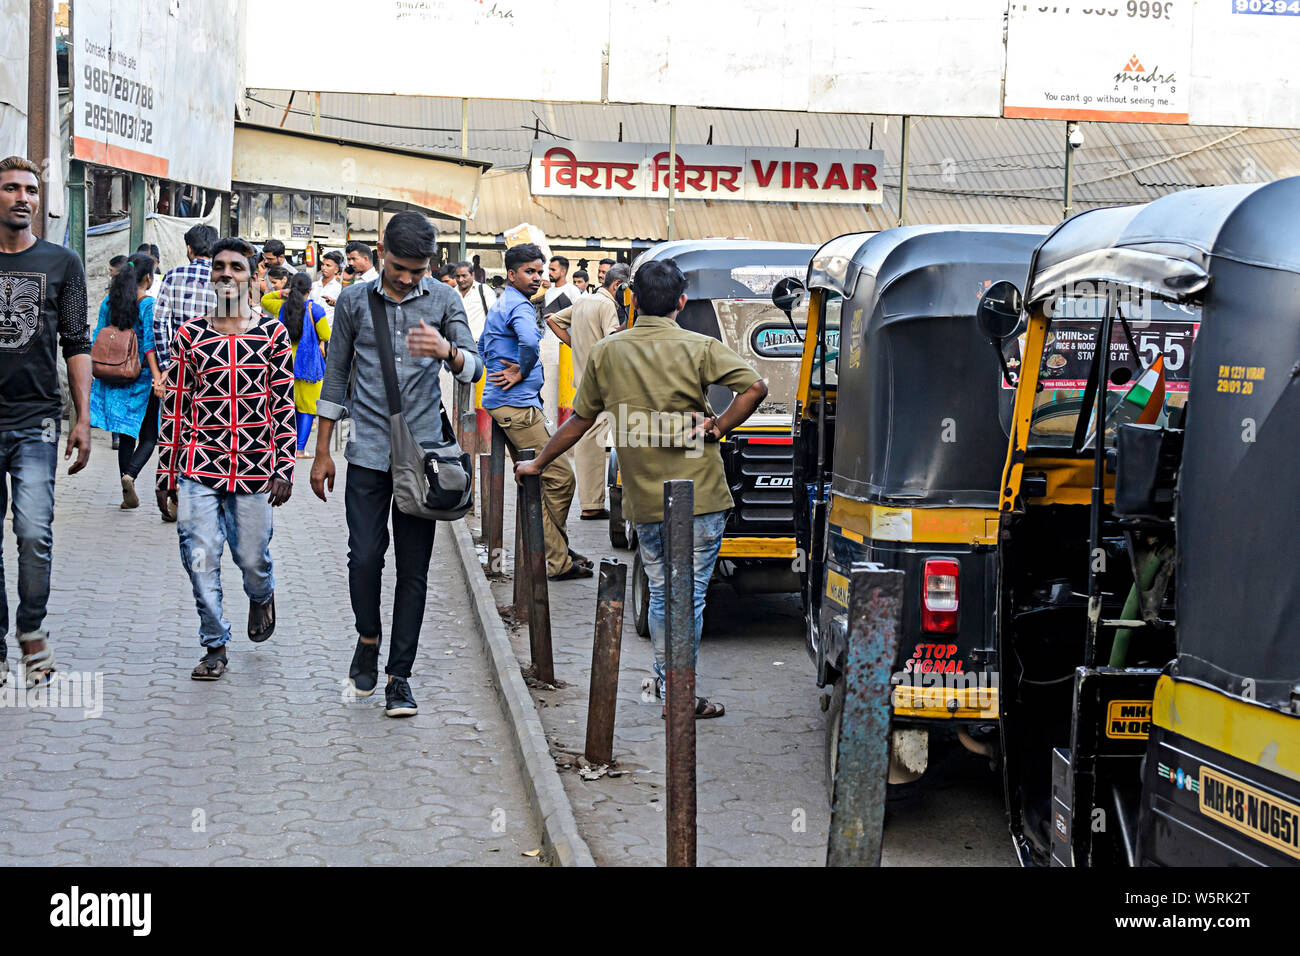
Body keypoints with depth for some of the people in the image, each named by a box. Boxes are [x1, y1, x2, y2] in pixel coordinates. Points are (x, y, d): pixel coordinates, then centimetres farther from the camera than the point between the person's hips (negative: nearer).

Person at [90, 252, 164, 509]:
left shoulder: (109, 302, 5)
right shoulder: (149, 304, -10)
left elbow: (98, 340, 8)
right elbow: (149, 344, -17)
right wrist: (157, 378, -18)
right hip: (142, 378, -5)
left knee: (126, 435, 11)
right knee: (149, 436, 5)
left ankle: (128, 495, 8)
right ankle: (130, 475, -20)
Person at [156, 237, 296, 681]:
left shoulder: (272, 333, 2)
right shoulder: (191, 334, 3)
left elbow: (284, 405, 3)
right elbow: (174, 407, 6)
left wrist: (284, 470, -3)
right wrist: (166, 475, 5)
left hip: (254, 468, 0)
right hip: (199, 466, 0)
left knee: (252, 557, 8)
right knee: (200, 558, -4)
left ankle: (262, 596, 44)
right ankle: (215, 646, 11)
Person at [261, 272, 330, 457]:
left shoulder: (281, 307, 3)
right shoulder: (314, 309, -9)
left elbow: (264, 300, 24)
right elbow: (326, 336, -8)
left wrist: (281, 294, 13)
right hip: (308, 363, -4)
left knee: (290, 406, 13)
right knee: (307, 406, 3)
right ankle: (300, 449, -3)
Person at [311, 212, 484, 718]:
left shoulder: (444, 300, 4)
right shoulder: (354, 300, 5)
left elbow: (473, 368, -4)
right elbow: (335, 376, 11)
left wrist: (446, 350, -28)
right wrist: (322, 452, 10)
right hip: (368, 452, 0)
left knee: (414, 567, 2)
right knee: (365, 556, -6)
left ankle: (400, 675, 11)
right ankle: (368, 639, 22)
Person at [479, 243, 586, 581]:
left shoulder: (499, 306, 20)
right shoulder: (519, 306, -13)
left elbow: (483, 347, 34)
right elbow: (529, 341, -35)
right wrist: (522, 372, -18)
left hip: (502, 402, 11)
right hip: (518, 404, -11)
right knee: (560, 476, -9)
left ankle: (556, 555, 16)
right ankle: (557, 561, -7)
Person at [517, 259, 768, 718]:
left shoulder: (606, 352, 3)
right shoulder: (699, 348, -6)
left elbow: (579, 420, 10)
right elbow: (755, 387, -18)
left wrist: (538, 464, 23)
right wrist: (717, 428, -8)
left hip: (644, 498, 3)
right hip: (698, 495, -3)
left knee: (661, 592, 17)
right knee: (690, 595, 2)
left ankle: (664, 680, 26)